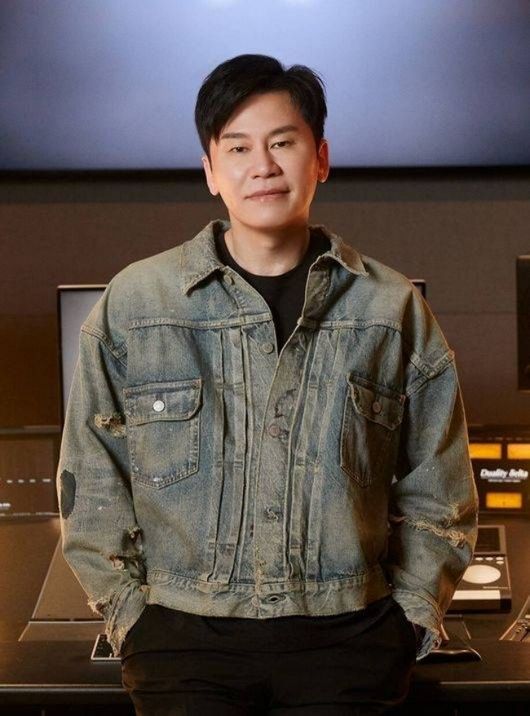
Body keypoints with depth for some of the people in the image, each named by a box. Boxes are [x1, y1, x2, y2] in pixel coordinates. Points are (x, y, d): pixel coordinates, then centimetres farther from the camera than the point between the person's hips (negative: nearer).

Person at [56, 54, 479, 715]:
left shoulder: (393, 310, 6)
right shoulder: (134, 303, 5)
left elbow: (436, 494, 12)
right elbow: (92, 488, 8)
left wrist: (408, 620, 5)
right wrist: (131, 615, 2)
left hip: (346, 635, 1)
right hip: (185, 630, 0)